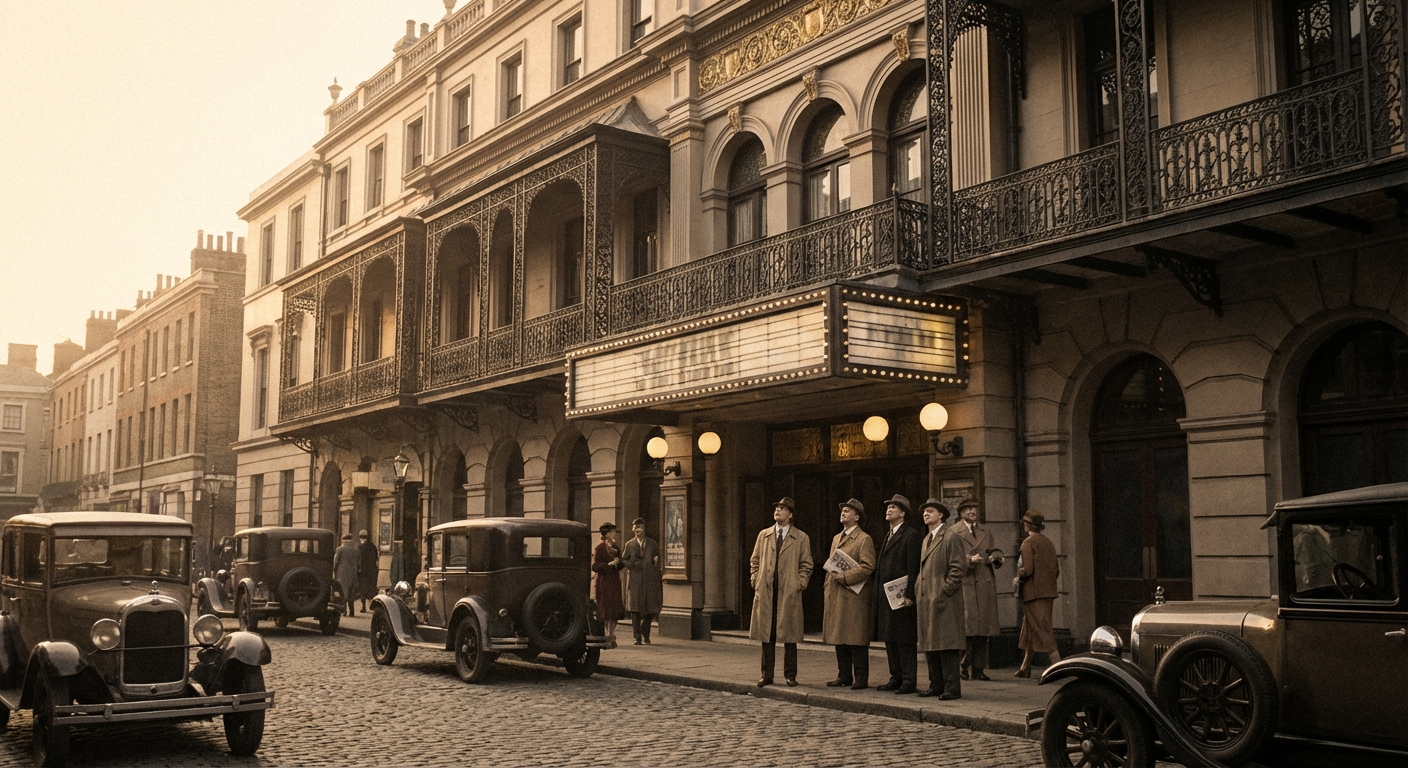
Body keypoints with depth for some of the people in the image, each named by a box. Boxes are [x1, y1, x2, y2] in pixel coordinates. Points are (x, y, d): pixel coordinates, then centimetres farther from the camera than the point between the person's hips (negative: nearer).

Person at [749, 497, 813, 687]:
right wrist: (755, 580, 3)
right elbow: (754, 561, 15)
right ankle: (767, 675, 11)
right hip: (765, 592, 2)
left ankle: (790, 675, 11)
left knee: (789, 636, 2)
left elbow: (806, 565, 5)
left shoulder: (801, 538, 5)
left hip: (789, 594, -2)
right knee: (766, 635, 4)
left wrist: (799, 584, -6)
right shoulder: (763, 535, 12)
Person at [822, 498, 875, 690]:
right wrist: (827, 587, 13)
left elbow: (867, 566, -14)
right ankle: (844, 676, 18)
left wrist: (844, 577, -19)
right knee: (839, 637, 10)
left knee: (856, 639, -4)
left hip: (854, 596, -8)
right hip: (835, 596, 8)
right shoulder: (836, 538, 19)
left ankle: (861, 678, 2)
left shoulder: (864, 539, -5)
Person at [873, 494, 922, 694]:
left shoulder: (911, 535, -8)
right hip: (885, 596, 9)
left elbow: (914, 569, -14)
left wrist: (909, 595, -20)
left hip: (901, 597, -9)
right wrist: (878, 593, 13)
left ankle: (909, 680, 1)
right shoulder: (888, 536, 20)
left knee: (905, 640, -4)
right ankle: (896, 678, 18)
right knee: (889, 638, 11)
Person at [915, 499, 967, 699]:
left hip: (943, 601, -9)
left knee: (946, 645, -7)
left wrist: (944, 591, -16)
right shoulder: (926, 539, 20)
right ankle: (936, 685, 18)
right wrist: (918, 593, 13)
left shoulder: (950, 537, -7)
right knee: (929, 645, 10)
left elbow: (959, 567, -14)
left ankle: (952, 688, -3)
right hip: (925, 601, 9)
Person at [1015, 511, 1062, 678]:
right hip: (1048, 592, 8)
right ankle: (1025, 667, 23)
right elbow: (1057, 570, 13)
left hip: (1034, 593, -8)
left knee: (1042, 630, -7)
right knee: (1030, 630, 16)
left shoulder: (1028, 543, -12)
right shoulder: (1048, 542, 12)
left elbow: (1027, 569, -20)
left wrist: (1019, 573, 0)